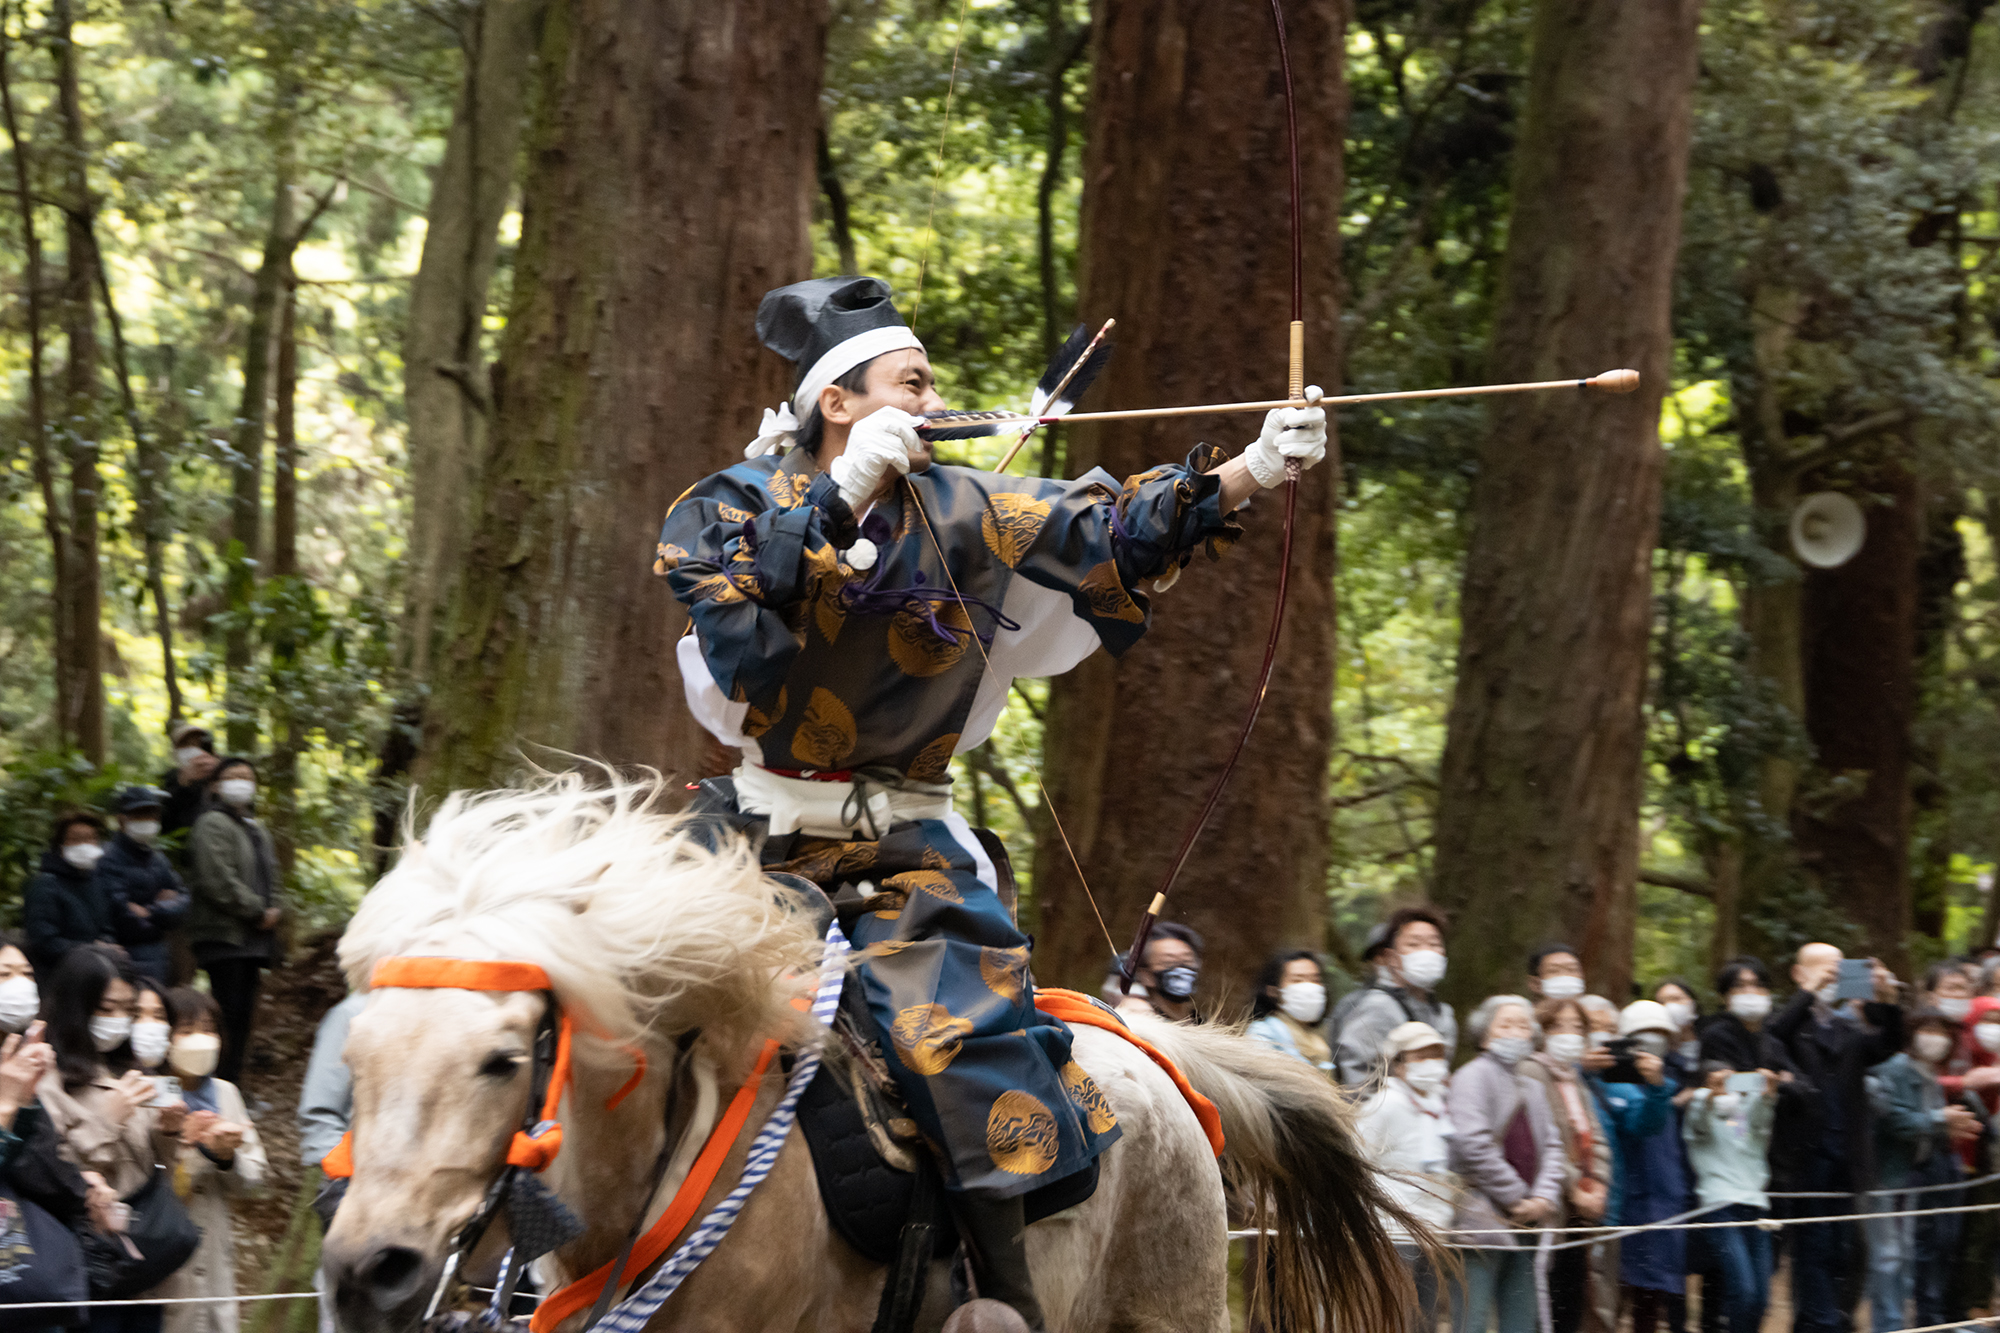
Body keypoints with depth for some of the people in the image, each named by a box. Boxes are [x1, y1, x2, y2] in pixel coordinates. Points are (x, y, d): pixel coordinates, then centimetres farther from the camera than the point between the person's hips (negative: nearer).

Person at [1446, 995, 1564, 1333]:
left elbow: (1551, 1145, 15)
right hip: (1483, 1222, -8)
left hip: (1523, 1226, 8)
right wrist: (1517, 1199, -12)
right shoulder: (1473, 1076, -6)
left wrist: (1544, 1197, -5)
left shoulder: (1530, 1087, 19)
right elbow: (1473, 1145, -16)